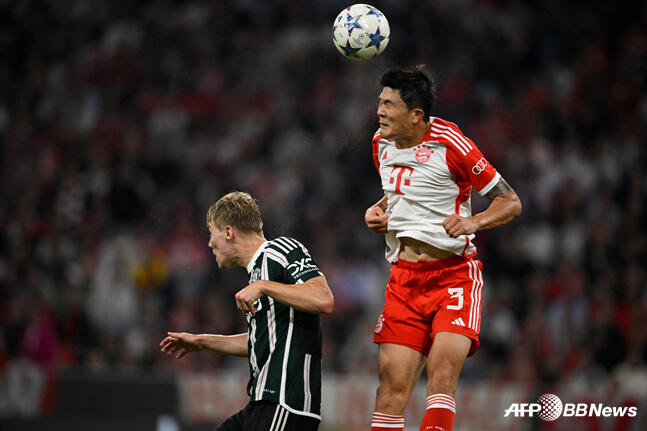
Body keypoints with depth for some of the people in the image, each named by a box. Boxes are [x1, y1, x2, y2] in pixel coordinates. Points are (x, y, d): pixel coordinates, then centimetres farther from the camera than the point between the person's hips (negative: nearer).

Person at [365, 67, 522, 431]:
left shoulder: (449, 143, -10)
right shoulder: (382, 144, 10)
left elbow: (511, 202, -3)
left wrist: (474, 222, -21)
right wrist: (377, 210, 9)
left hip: (455, 274, -5)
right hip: (404, 276, 5)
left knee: (442, 371, -23)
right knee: (392, 386, -6)